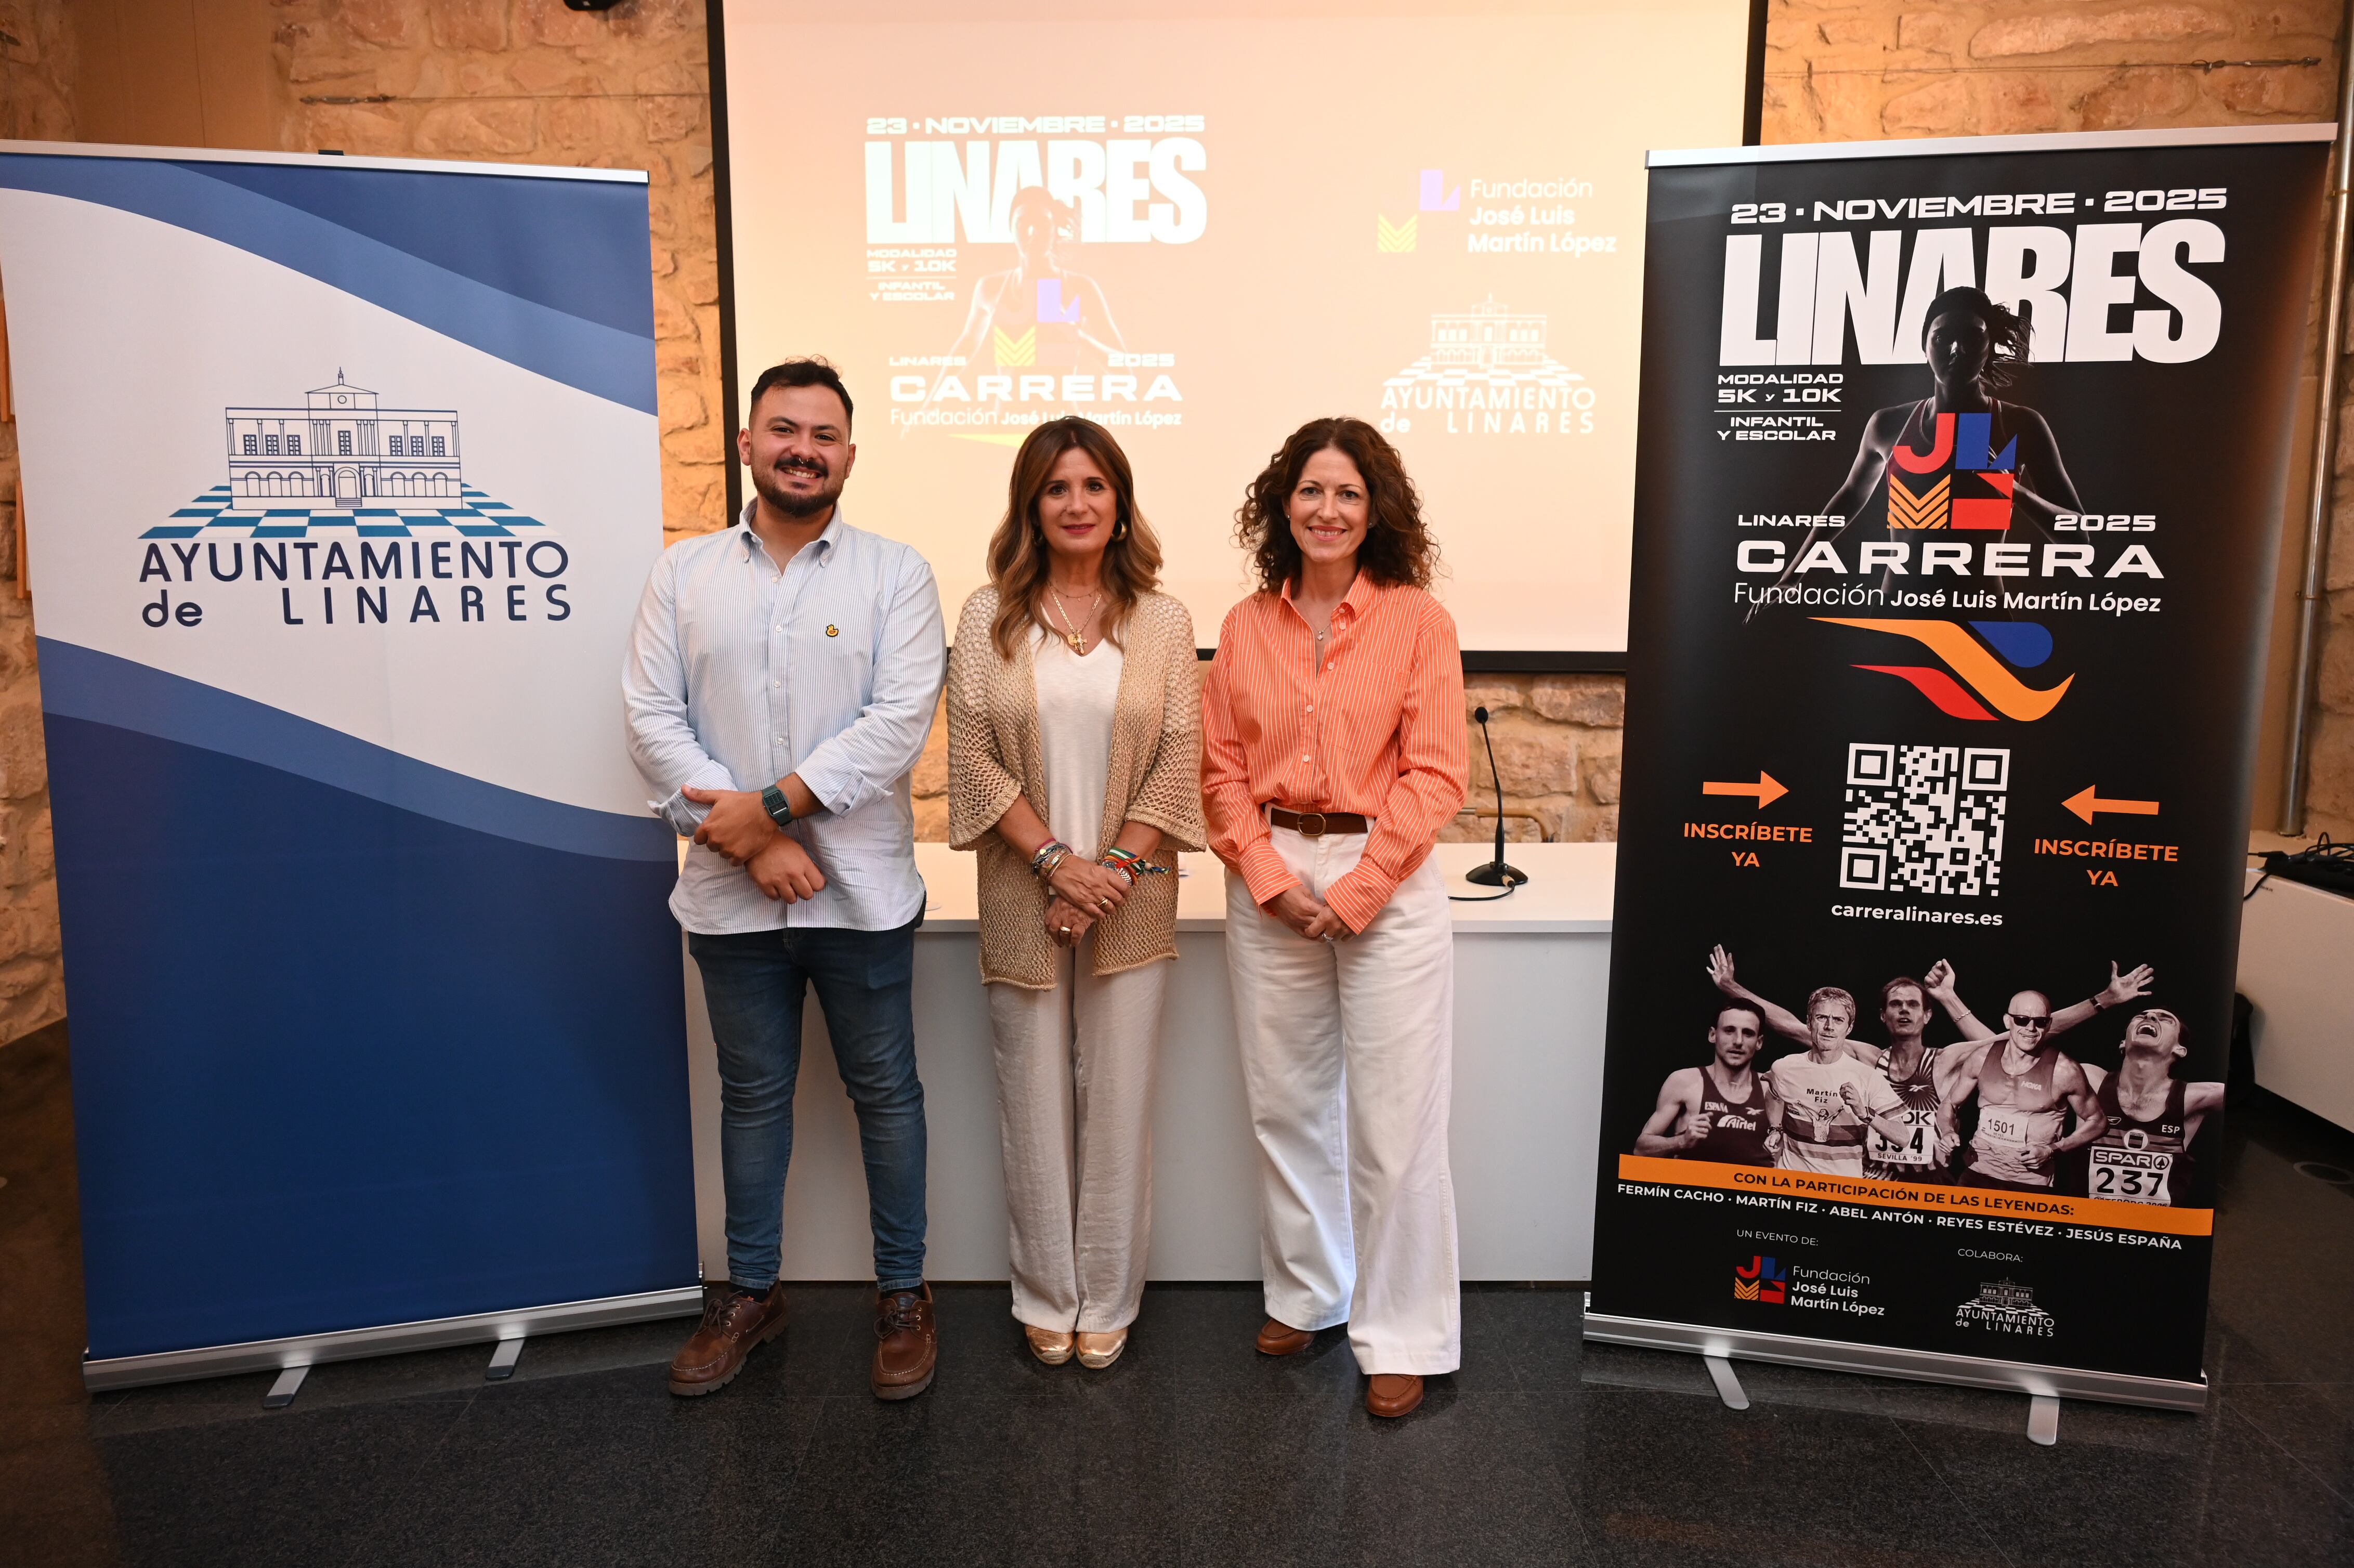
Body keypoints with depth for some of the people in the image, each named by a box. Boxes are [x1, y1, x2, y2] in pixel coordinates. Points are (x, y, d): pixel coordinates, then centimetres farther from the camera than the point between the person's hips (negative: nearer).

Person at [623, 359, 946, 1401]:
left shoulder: (894, 574, -1)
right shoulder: (684, 572, 6)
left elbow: (898, 722, -12)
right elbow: (652, 718, -2)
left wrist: (771, 805, -17)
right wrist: (750, 840, -13)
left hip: (860, 891, -2)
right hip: (732, 895, 2)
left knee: (885, 1090, 9)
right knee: (752, 1096, 16)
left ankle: (903, 1294, 26)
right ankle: (750, 1292, 33)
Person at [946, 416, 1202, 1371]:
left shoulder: (1163, 623, 3)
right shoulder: (991, 617, 2)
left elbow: (1178, 765, -1)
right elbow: (973, 757, -3)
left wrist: (1113, 872, -11)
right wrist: (1057, 860, -12)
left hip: (1130, 900, 0)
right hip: (1024, 901, 0)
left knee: (1119, 1102, 7)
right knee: (1035, 1103, 9)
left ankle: (1107, 1302, 25)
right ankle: (1046, 1299, 27)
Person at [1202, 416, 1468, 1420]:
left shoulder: (1417, 620, -3)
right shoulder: (1246, 627, 7)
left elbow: (1434, 775, -8)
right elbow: (1222, 770, 5)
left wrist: (1351, 893, -13)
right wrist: (1274, 879, -8)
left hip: (1388, 879, -3)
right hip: (1270, 882, 4)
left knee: (1394, 1121, 2)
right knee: (1284, 1105, 14)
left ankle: (1400, 1337, 19)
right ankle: (1304, 1294, 34)